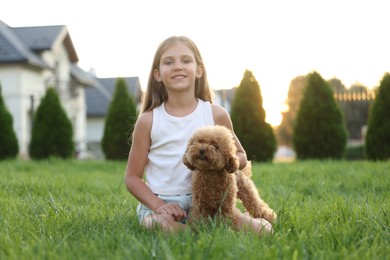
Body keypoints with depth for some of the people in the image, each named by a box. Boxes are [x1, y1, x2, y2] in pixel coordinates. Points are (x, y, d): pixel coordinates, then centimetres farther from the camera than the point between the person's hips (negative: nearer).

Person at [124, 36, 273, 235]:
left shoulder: (216, 115, 1)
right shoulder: (148, 121, -2)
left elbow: (241, 156, 14)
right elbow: (132, 177, 3)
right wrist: (158, 206, -14)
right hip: (161, 202, -1)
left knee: (261, 229, -21)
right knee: (162, 225, -37)